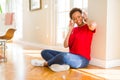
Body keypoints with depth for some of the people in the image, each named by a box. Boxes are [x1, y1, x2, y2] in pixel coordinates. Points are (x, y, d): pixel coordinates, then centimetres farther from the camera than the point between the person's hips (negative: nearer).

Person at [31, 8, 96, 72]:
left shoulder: (88, 27, -2)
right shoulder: (74, 29, 14)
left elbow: (93, 26, -31)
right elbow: (66, 45, 4)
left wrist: (86, 19, -8)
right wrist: (70, 30, -2)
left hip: (82, 60, -7)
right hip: (71, 57, 7)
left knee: (64, 56, -40)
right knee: (44, 52, 3)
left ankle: (45, 63, -12)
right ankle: (62, 65, -23)